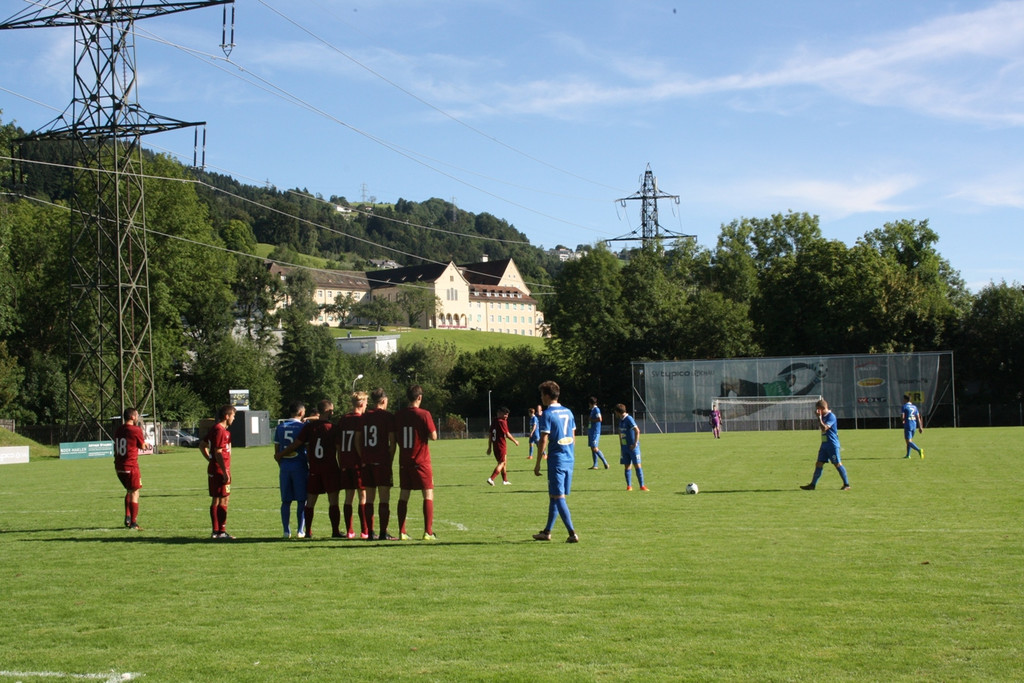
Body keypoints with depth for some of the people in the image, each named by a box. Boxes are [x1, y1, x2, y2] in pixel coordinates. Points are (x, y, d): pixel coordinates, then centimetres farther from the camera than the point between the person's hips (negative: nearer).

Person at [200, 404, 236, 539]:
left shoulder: (214, 429, 15)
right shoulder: (220, 430, -16)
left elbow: (202, 445, 24)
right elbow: (218, 452, -21)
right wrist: (225, 472, -21)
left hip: (213, 469, 10)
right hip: (220, 470, -10)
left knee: (215, 500, 12)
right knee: (223, 500, -7)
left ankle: (215, 531, 16)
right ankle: (222, 532, -6)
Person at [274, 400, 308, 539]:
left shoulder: (280, 427, 8)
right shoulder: (303, 427, -6)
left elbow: (277, 453, 11)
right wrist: (311, 467, 5)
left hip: (284, 466, 4)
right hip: (300, 465, -4)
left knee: (286, 501, 8)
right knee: (302, 500, 2)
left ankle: (286, 531, 8)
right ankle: (300, 530, 1)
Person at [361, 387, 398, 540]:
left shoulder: (364, 417, 10)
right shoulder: (388, 417, -4)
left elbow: (358, 441, 10)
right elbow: (392, 443, -6)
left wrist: (363, 460, 15)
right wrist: (390, 461, 1)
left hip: (367, 463, 5)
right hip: (382, 462, -4)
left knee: (369, 498, 7)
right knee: (384, 499, -3)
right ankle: (383, 533, -6)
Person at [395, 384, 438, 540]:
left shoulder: (398, 415, 3)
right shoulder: (424, 414, -10)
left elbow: (395, 438, 8)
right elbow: (433, 436, -11)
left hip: (404, 461, 4)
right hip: (421, 461, -4)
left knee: (404, 496, 10)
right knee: (428, 495, 2)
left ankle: (402, 532, 9)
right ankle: (428, 532, -4)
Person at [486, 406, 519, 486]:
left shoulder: (494, 422, 10)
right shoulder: (502, 422, -14)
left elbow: (489, 434, 13)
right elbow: (507, 434, -14)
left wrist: (489, 447, 18)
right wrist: (515, 441, 1)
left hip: (495, 446, 8)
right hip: (501, 446, -8)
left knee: (503, 463, 18)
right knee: (502, 463, -4)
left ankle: (505, 480, 24)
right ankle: (491, 478, -16)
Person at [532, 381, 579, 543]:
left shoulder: (547, 414, -11)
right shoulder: (568, 412, 11)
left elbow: (544, 440, -13)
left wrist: (538, 464, -8)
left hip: (556, 461, -7)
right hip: (569, 460, 7)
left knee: (558, 498, -4)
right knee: (554, 496, 16)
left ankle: (572, 533, -9)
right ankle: (547, 531, 23)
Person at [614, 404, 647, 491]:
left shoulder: (629, 419, -14)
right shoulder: (621, 420, 12)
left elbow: (637, 431, -20)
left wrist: (635, 444, -20)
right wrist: (620, 446, 18)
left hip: (633, 447, -8)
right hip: (624, 447, 8)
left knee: (637, 465, -6)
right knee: (627, 466, 6)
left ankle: (642, 486, -5)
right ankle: (629, 486, 9)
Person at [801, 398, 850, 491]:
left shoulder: (831, 416, -15)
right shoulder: (823, 416, 13)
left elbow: (824, 428, -26)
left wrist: (819, 417, -24)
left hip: (832, 445, -9)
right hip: (824, 444, 9)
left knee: (838, 464, -4)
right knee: (819, 464, 5)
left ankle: (846, 484, 4)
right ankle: (812, 485, 5)